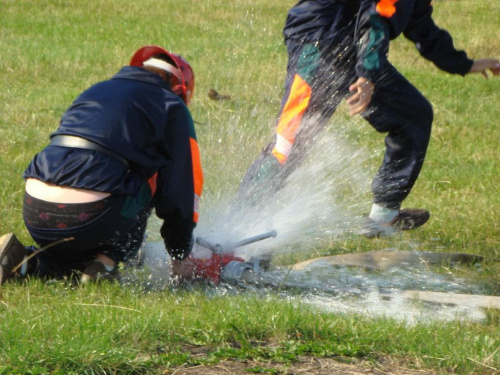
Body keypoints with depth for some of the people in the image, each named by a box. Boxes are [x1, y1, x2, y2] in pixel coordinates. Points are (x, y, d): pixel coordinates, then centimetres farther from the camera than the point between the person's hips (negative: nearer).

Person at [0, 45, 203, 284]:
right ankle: (107, 260, 6)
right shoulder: (172, 106, 12)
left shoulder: (94, 92, 31)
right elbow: (184, 185, 12)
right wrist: (181, 255, 24)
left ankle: (26, 264, 3)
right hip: (88, 217, -6)